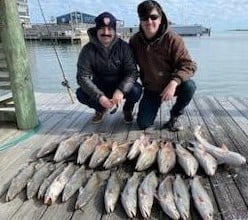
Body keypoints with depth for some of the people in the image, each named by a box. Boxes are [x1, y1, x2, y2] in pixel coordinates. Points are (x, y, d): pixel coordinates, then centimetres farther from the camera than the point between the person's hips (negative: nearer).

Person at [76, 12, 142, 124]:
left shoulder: (124, 47, -14)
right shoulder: (88, 49, -14)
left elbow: (132, 72, -19)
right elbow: (83, 76, -20)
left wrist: (121, 90, -38)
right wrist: (99, 96, -33)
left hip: (121, 86, -1)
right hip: (99, 87, 1)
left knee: (136, 90, -31)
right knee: (81, 94, -25)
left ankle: (127, 109, 6)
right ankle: (101, 109, 9)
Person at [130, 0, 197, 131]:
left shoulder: (172, 39, -17)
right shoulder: (135, 41, -6)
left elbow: (188, 65, -21)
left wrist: (173, 83, -37)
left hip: (171, 85, -2)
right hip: (151, 89, 2)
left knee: (189, 86, -34)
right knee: (143, 124, -6)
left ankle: (174, 116, -4)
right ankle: (156, 103, 27)